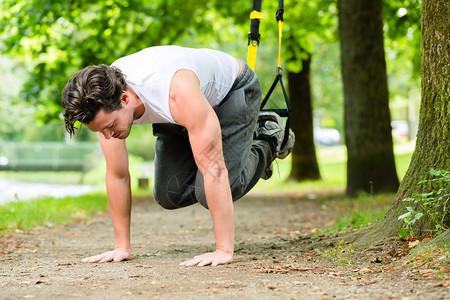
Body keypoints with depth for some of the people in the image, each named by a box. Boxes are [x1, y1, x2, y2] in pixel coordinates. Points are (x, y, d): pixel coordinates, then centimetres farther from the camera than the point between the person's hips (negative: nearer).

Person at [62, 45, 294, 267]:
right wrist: (122, 247, -14)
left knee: (209, 193, -17)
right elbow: (117, 176, -17)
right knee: (170, 195, -3)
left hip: (231, 90, -5)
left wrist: (224, 250, -45)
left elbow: (214, 171, -45)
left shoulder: (178, 94, -47)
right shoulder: (103, 102, -28)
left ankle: (269, 143, 9)